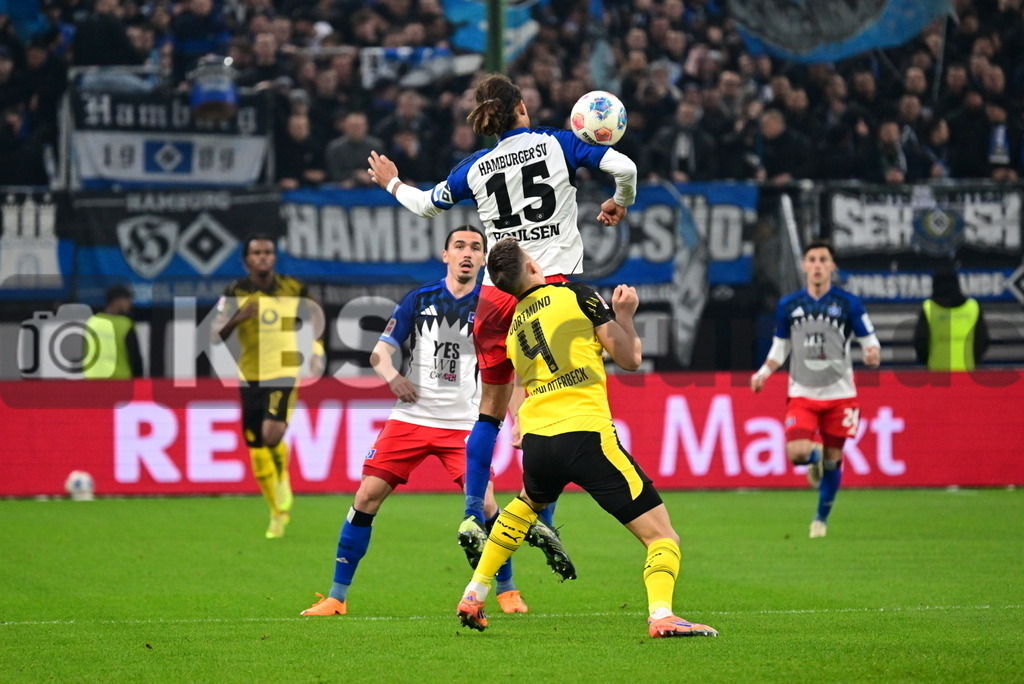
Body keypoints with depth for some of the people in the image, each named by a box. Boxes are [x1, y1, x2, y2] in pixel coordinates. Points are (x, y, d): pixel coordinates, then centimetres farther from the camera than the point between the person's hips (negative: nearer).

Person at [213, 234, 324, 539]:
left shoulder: (293, 290, -1)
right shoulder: (235, 294, -1)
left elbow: (315, 315, 17)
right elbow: (216, 336, -5)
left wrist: (317, 353, 9)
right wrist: (238, 318, -23)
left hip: (283, 376, -2)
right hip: (250, 377, 2)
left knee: (271, 434, -25)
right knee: (256, 452, 3)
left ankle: (283, 480, 6)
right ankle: (278, 513, 20)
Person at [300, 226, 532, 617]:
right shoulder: (419, 300, 2)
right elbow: (380, 353, 2)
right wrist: (391, 375, -20)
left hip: (463, 423, -1)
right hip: (410, 419, 1)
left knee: (485, 503, -13)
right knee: (367, 497, -5)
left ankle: (506, 591, 9)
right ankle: (337, 596, 4)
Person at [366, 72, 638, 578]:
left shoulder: (475, 168, 8)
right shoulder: (556, 144, 2)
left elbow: (426, 204, 24)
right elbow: (624, 168, -5)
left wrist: (392, 183, 44)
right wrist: (619, 205, 16)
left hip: (497, 296, 3)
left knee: (491, 409, 14)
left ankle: (472, 517, 8)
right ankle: (540, 517, -14)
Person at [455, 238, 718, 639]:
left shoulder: (513, 328, 18)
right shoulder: (577, 295, 1)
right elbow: (629, 359, 2)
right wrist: (624, 314, 19)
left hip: (536, 440, 6)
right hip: (586, 435, -6)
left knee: (528, 503, 39)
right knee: (661, 534, -4)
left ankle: (474, 595, 37)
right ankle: (661, 614, -28)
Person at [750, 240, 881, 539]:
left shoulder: (848, 304, -5)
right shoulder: (788, 306, 1)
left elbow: (869, 340, -1)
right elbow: (780, 347, 12)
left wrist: (872, 353, -24)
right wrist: (764, 373, -3)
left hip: (839, 393, -1)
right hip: (802, 394, 1)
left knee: (833, 459, 4)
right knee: (797, 452, -18)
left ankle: (821, 518, 25)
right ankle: (814, 459, 21)